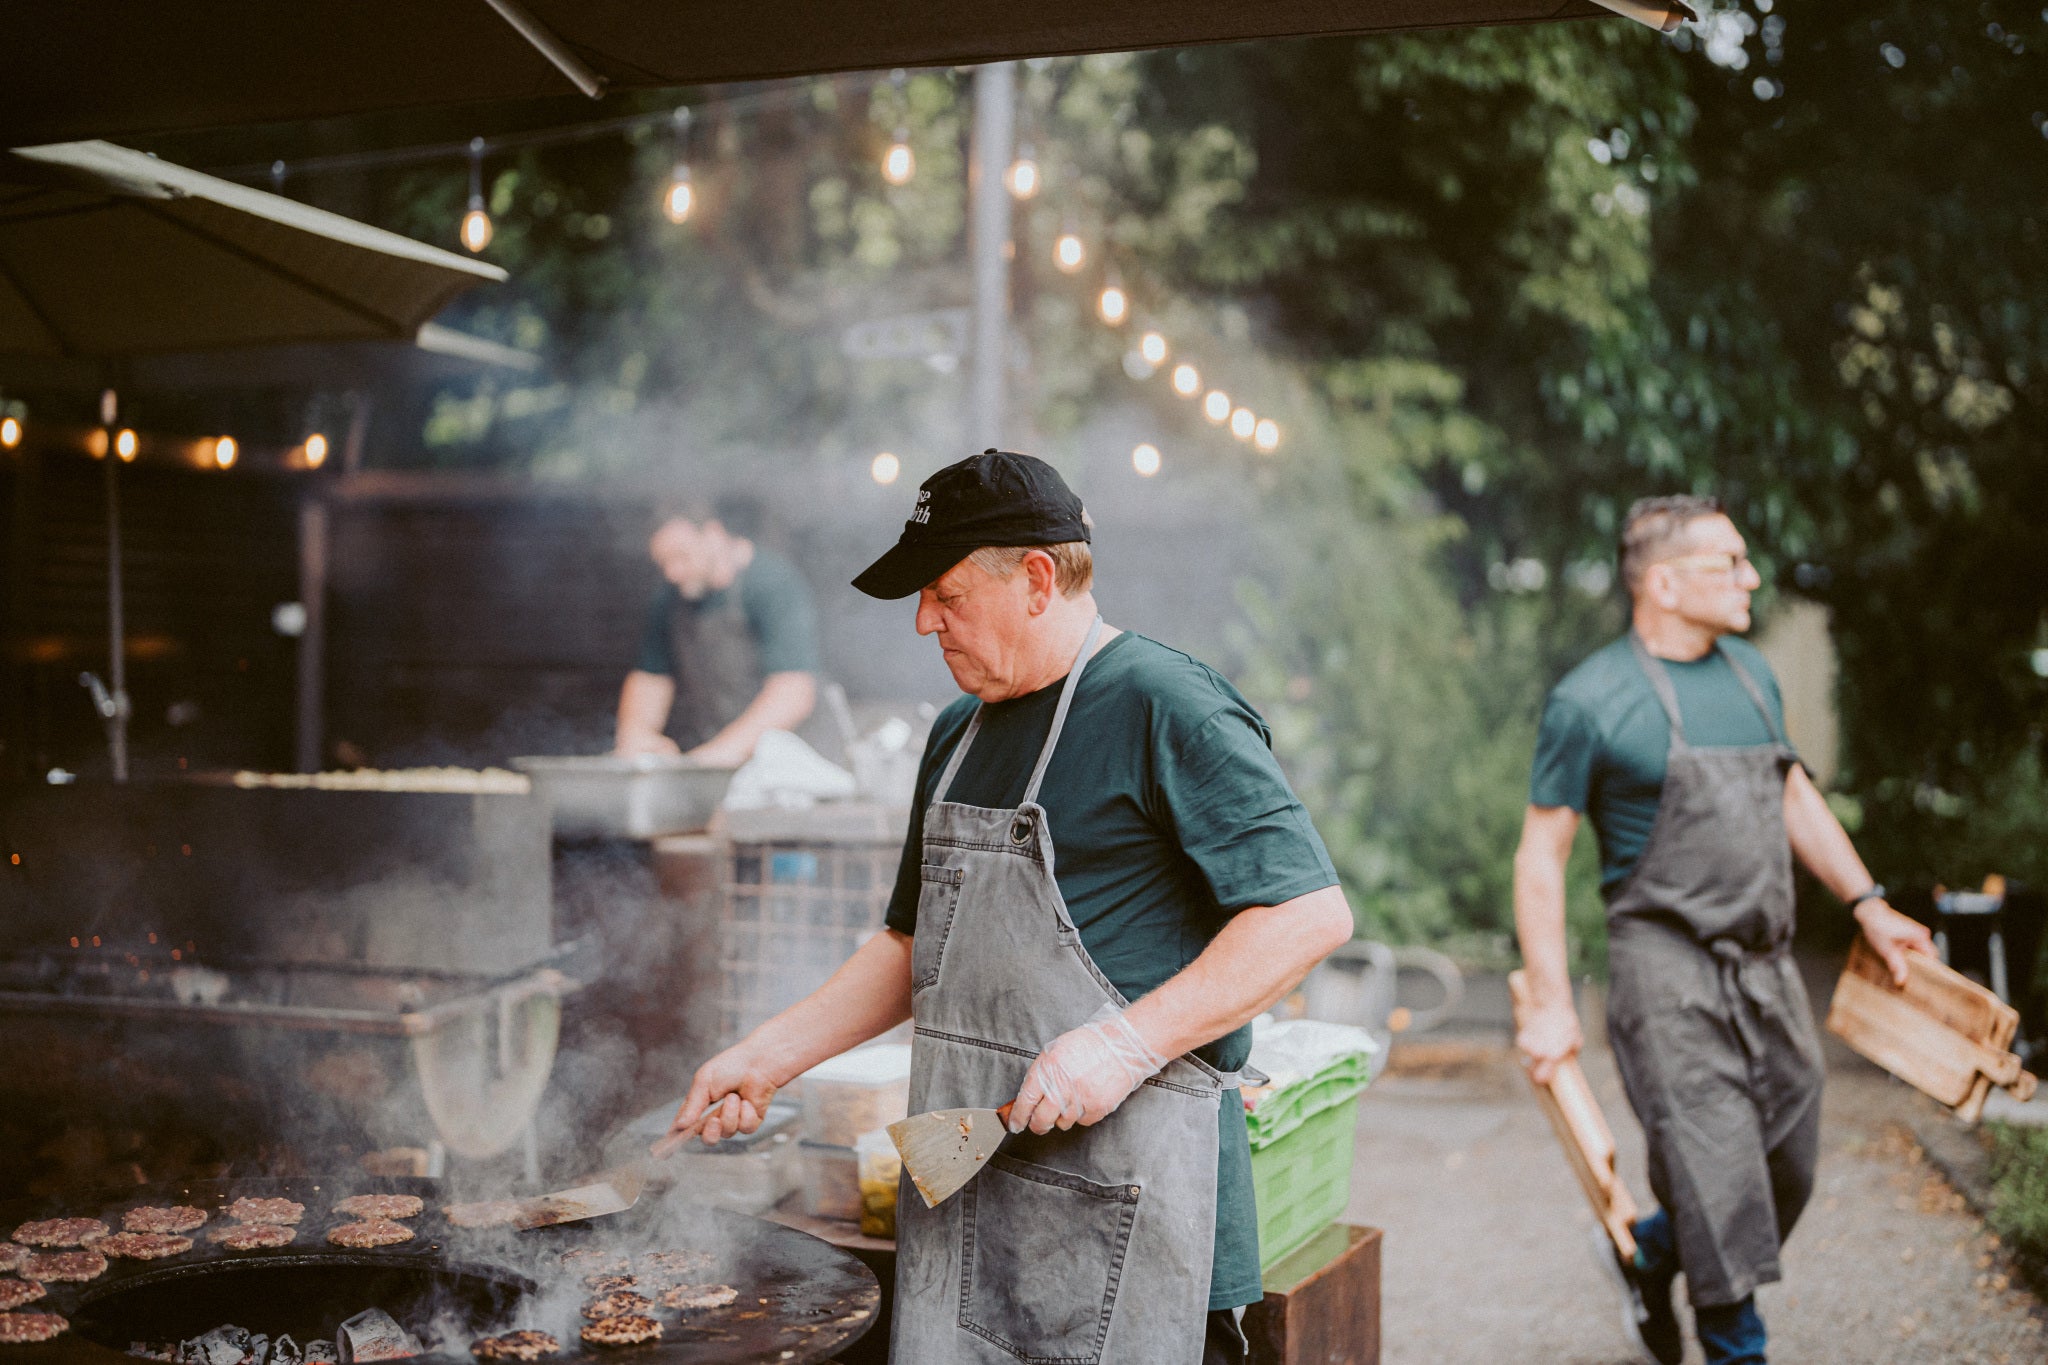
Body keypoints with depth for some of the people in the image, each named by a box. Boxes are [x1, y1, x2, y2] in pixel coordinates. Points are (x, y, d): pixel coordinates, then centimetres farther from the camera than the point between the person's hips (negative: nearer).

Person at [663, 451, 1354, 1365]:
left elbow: (1312, 914, -16)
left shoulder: (1165, 708, -10)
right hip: (964, 1178, 8)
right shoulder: (960, 735, 16)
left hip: (1118, 1183, -7)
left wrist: (1127, 1041, -20)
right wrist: (769, 1056, 16)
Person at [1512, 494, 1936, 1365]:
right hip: (1669, 974, -7)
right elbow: (1541, 852, -8)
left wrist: (1869, 905, 20)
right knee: (1719, 1183, -6)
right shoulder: (1591, 700, -10)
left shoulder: (1751, 672, 11)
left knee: (1787, 1172, 12)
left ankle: (1646, 1258, 35)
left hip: (1767, 967, 7)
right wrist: (1550, 1004, -13)